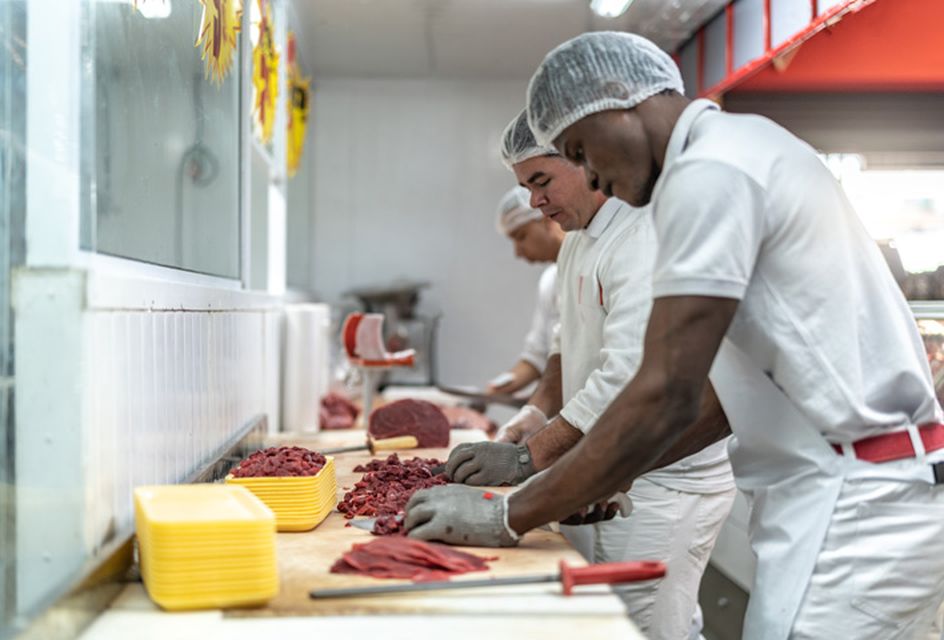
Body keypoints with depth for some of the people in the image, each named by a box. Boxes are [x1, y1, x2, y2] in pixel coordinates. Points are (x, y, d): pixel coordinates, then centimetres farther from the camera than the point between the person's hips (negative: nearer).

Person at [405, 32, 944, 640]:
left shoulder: (709, 171, -14)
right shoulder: (743, 146, 16)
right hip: (856, 496, 10)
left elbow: (667, 398, -20)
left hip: (851, 506, -10)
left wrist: (508, 518, -14)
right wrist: (618, 473, 14)